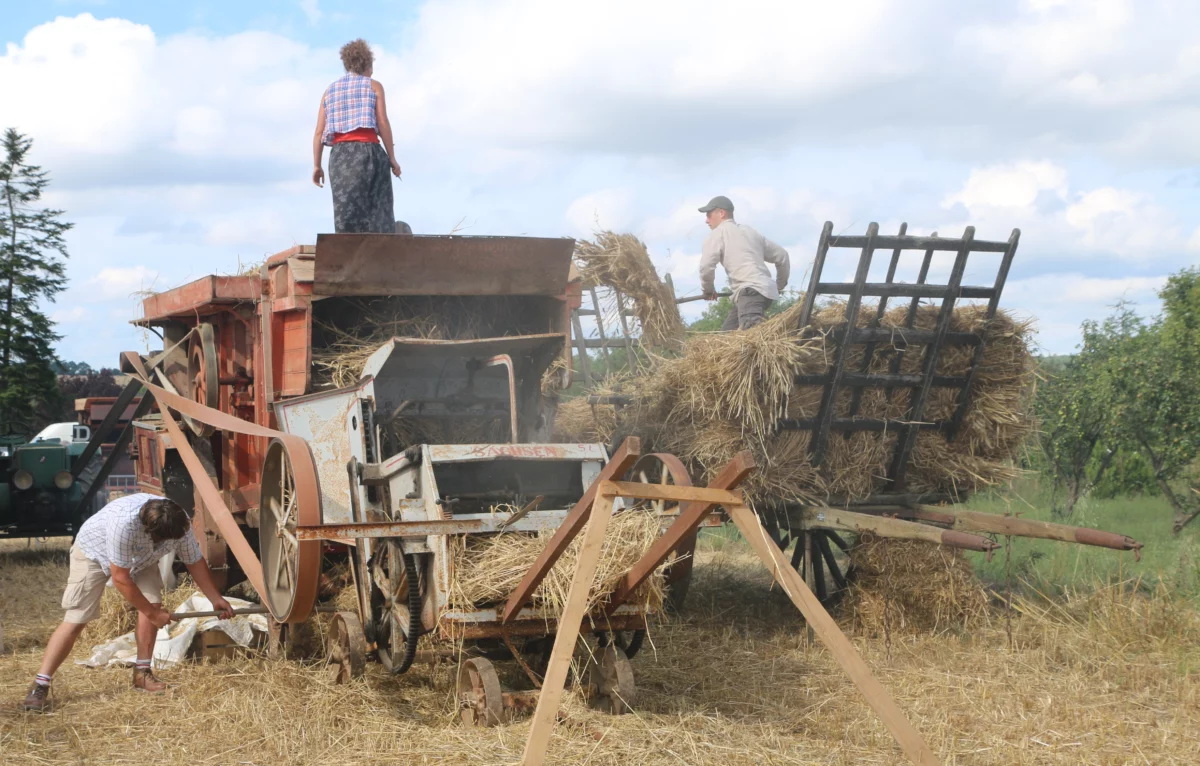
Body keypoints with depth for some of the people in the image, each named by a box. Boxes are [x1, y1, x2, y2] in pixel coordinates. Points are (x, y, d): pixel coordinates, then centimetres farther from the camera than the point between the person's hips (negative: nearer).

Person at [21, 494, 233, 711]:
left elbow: (195, 562, -9)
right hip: (92, 551, -5)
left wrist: (216, 600, -7)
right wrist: (153, 614, -25)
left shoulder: (180, 523, -28)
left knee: (153, 602, -16)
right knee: (75, 621, -13)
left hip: (139, 557, 5)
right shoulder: (124, 523, -45)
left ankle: (142, 673, -2)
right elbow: (120, 579, -34)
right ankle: (39, 687, -10)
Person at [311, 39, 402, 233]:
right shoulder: (373, 86, 8)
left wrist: (317, 165, 12)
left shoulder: (330, 90, 18)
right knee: (376, 209, -2)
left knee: (345, 209, -2)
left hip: (339, 154, 3)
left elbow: (319, 132, 11)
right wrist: (392, 158, 1)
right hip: (367, 150, -3)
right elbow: (383, 124, -2)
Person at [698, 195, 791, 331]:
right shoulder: (750, 231, 27)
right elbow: (781, 255, 29)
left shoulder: (719, 232, 5)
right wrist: (780, 285, 43)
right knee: (727, 333, 12)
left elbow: (706, 265, -8)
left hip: (752, 291, -9)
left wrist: (708, 289, 12)